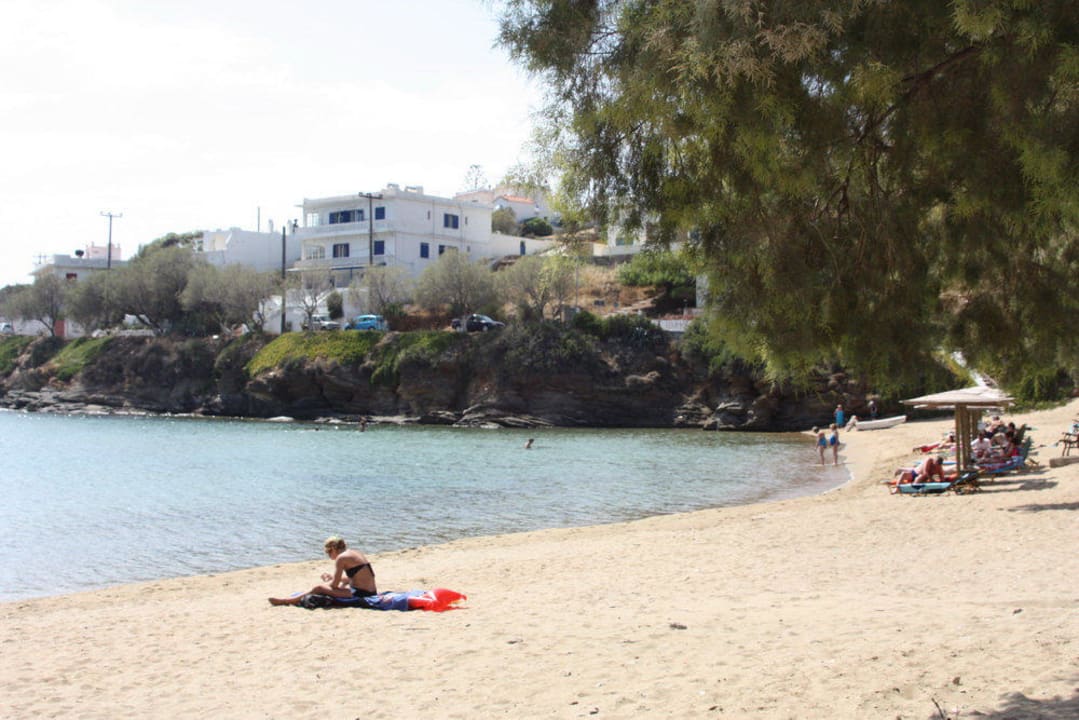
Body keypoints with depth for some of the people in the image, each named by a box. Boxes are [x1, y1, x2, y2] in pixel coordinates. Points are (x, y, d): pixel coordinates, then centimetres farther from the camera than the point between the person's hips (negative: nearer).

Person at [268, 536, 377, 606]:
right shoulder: (355, 553, 15)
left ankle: (286, 601, 7)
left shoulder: (341, 558, -10)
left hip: (359, 593, -9)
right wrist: (331, 578, 25)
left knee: (318, 589, -3)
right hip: (370, 591, 9)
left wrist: (326, 583, 13)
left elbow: (334, 584, -8)